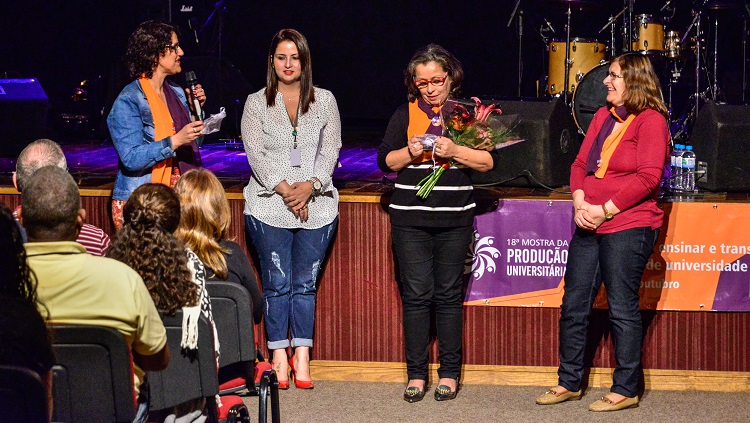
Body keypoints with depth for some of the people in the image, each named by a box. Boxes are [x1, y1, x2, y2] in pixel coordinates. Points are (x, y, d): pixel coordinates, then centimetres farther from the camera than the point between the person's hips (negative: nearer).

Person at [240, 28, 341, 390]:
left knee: (305, 284, 4)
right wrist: (283, 187, -14)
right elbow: (255, 153, -2)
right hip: (269, 207, -1)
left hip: (316, 207, 1)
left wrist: (311, 185, -12)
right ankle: (279, 358, 7)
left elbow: (331, 149, 4)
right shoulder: (256, 103, 6)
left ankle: (302, 357, 10)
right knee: (277, 284, 0)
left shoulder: (324, 101, 10)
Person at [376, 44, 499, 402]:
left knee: (449, 295, 3)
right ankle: (416, 374, 6)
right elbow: (384, 161, 6)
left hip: (455, 220, -1)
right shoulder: (405, 114, 9)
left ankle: (449, 373, 10)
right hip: (410, 219, 1)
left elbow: (490, 161, -1)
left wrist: (455, 151, -15)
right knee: (416, 295, 0)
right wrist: (410, 152, -12)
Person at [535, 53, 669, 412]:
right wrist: (580, 203, -3)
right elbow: (581, 164, 15)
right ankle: (569, 383, 20)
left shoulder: (650, 120, -8)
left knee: (622, 309, -3)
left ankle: (625, 390, 6)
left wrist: (606, 209, -16)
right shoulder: (603, 116, 16)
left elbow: (648, 177, -16)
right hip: (589, 224, 8)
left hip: (628, 226, -8)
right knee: (574, 304, 9)